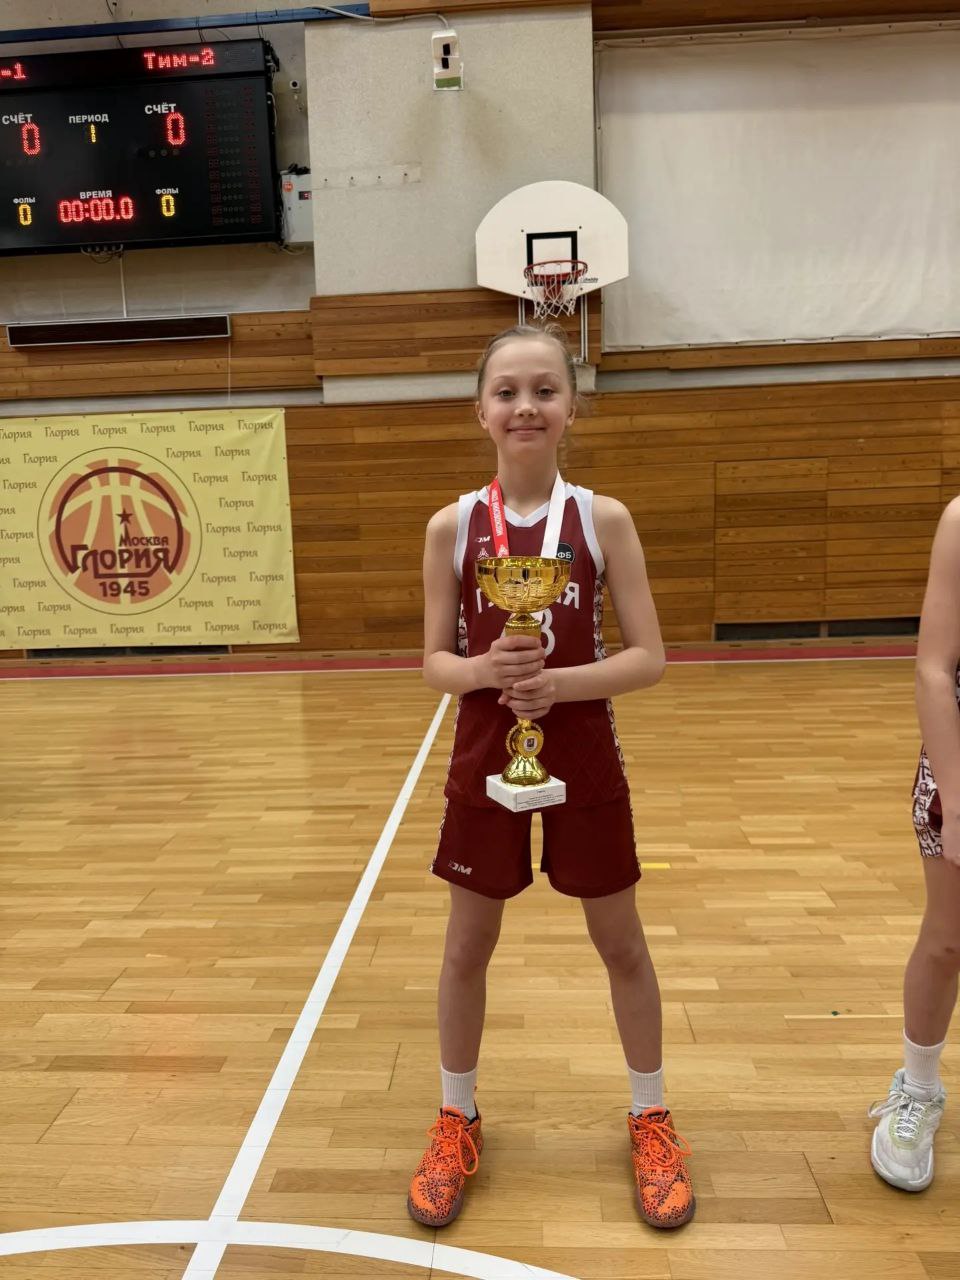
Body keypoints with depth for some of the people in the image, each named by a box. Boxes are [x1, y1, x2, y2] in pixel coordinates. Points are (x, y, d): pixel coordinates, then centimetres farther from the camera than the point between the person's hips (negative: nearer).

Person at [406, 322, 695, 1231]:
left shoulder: (604, 519, -6)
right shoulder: (452, 526, -5)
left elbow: (648, 658, -7)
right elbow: (434, 662, -2)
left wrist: (561, 683, -22)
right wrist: (483, 669, -23)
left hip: (583, 762, 0)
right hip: (484, 762, 1)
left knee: (621, 945, 16)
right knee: (467, 949, 14)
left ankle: (650, 1118, 41)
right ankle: (457, 1121, 39)